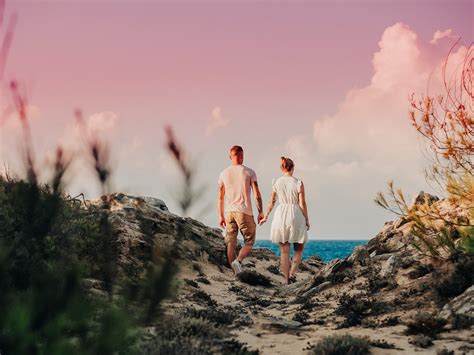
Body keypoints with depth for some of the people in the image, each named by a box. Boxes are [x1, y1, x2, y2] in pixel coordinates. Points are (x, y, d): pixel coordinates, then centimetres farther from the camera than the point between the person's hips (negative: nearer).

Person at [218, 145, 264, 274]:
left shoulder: (224, 173, 7)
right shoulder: (249, 172, -2)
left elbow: (220, 197, 10)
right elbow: (257, 194, -6)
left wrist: (221, 216, 17)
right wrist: (260, 212, 3)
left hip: (229, 212, 3)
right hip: (244, 212, -3)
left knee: (231, 243, 7)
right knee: (249, 241, 7)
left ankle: (234, 273, 5)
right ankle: (238, 261, -18)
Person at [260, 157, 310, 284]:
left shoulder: (276, 182, 2)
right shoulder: (298, 183, -5)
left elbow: (271, 202, 8)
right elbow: (302, 204, -5)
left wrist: (265, 217, 20)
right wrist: (307, 220, 5)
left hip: (281, 216, 2)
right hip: (296, 216, -2)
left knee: (284, 251, 8)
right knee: (299, 249, 11)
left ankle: (287, 279, 8)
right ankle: (292, 273, -9)